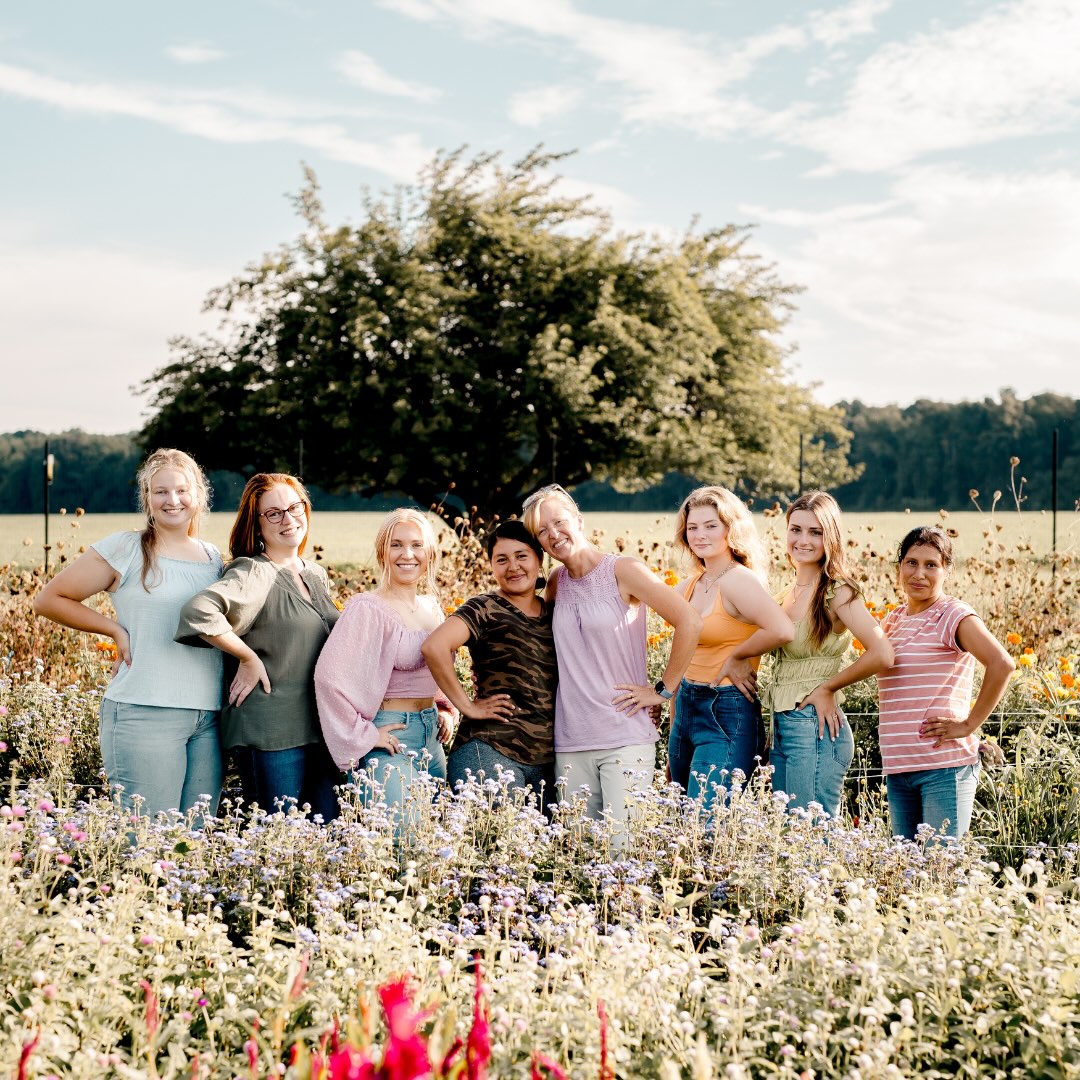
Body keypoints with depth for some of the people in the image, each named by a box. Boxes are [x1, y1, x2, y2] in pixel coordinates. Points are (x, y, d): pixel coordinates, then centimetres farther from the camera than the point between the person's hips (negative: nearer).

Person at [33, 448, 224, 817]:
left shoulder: (214, 557, 14)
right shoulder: (124, 549, -2)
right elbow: (49, 600, 2)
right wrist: (116, 629, -4)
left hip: (209, 718, 5)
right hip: (144, 714, -5)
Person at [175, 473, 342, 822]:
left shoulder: (317, 575, 13)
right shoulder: (254, 574, -12)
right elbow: (198, 612, -30)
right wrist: (248, 658, -20)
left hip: (320, 728, 8)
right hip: (272, 731, -8)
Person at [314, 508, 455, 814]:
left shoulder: (432, 608, 10)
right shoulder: (368, 609, -13)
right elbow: (329, 676, -23)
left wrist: (446, 710, 13)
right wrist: (362, 736, -17)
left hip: (432, 739, 8)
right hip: (391, 736, -8)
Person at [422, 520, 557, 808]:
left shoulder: (555, 614, 13)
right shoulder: (486, 610, -5)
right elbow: (434, 647, -22)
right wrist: (467, 706, -16)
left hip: (548, 760, 6)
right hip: (491, 753, -6)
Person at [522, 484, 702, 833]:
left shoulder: (623, 571, -6)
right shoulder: (556, 582, 10)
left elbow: (689, 622, -11)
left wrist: (662, 690, -8)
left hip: (626, 738, -5)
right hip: (570, 743, 5)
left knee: (624, 845, -9)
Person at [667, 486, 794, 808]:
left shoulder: (738, 580, -14)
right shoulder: (687, 587, 9)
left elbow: (783, 630, -32)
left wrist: (736, 657, -16)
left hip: (729, 717, -9)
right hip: (687, 709, 9)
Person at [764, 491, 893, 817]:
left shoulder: (837, 592, -10)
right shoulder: (788, 594, 13)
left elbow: (882, 654, -21)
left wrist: (827, 688, -12)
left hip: (815, 728, -8)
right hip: (782, 728, 8)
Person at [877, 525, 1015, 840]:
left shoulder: (954, 616, -8)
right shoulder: (891, 622, 14)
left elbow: (1002, 664, -22)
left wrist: (969, 724, -18)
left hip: (945, 768, -7)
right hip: (897, 767, 7)